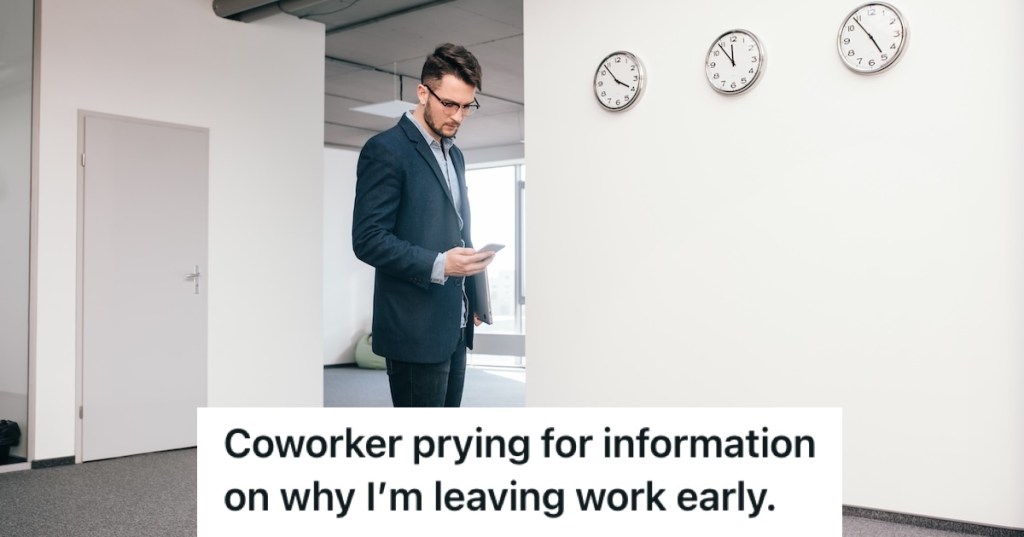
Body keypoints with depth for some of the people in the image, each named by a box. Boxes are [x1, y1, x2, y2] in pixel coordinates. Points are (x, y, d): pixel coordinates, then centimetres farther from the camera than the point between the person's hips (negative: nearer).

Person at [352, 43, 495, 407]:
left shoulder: (453, 154, 17)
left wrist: (471, 297, 15)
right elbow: (368, 239, -16)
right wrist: (438, 265, -25)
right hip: (416, 329, -8)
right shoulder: (386, 150, -10)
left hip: (454, 324, 8)